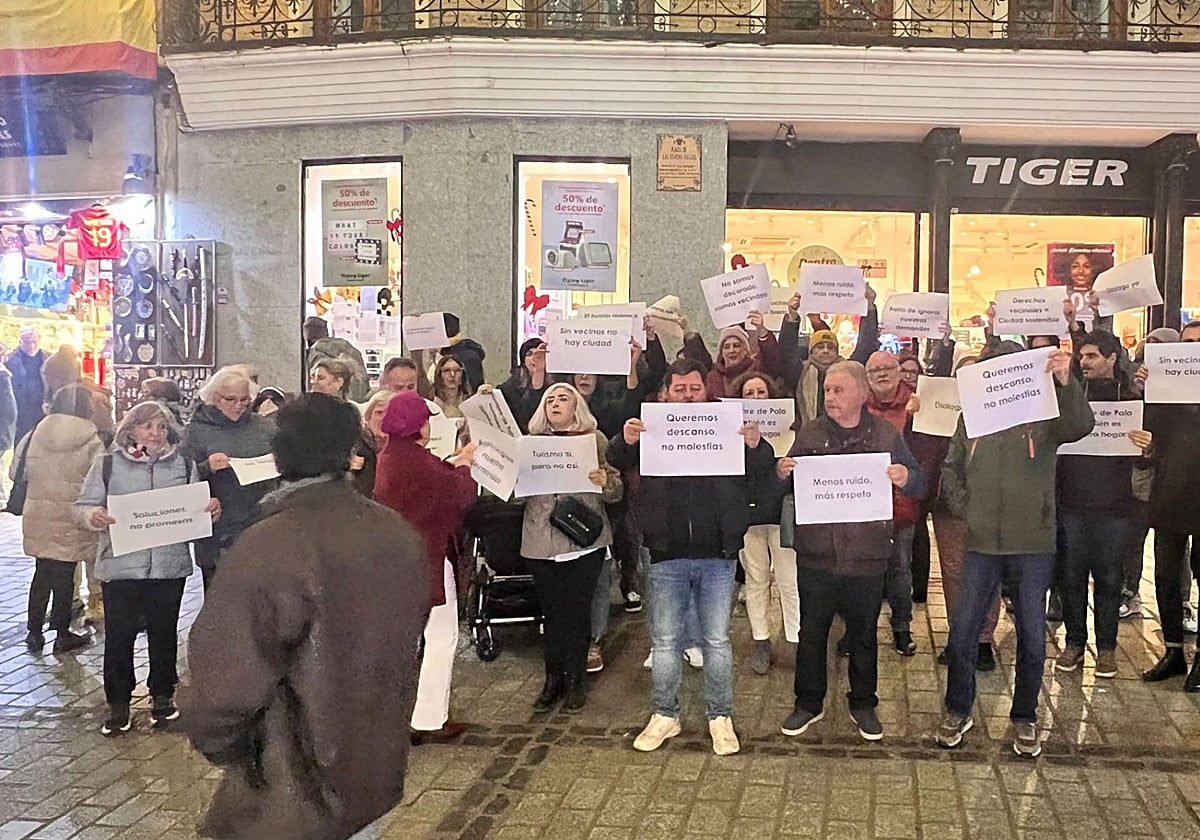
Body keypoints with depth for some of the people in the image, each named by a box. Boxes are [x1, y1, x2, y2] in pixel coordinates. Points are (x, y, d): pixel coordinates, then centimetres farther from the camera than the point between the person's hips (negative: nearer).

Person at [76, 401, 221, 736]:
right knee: (118, 635, 2)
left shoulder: (183, 464, 10)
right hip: (121, 566, -2)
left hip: (170, 566, 2)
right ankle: (118, 703, 16)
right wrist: (94, 516, -20)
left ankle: (163, 695, 27)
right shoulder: (108, 464, 4)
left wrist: (211, 509, -8)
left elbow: (198, 506, 15)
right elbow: (83, 505, 3)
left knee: (164, 633, 11)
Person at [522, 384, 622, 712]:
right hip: (541, 542, 2)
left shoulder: (594, 439, 5)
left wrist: (605, 481, -20)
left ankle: (575, 680, 17)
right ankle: (553, 678, 20)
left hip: (584, 540, -2)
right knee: (552, 612, 7)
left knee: (577, 610, 3)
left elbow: (616, 490, 1)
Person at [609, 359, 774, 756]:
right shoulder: (654, 429, 4)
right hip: (667, 556, 0)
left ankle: (720, 717, 20)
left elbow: (761, 469, -5)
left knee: (717, 640, 8)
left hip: (717, 555, 0)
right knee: (665, 640, 9)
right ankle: (664, 715, 22)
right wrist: (626, 441, -32)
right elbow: (617, 460, -8)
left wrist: (756, 445, -29)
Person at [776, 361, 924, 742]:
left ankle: (863, 704, 30)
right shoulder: (809, 434, 3)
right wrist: (782, 474, -13)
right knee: (811, 632, 10)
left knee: (864, 635, 13)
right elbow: (787, 488, 10)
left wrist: (905, 478, -19)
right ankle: (808, 703, 25)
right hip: (816, 554, 1)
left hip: (867, 557, 0)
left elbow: (919, 484, 4)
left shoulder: (886, 435, 1)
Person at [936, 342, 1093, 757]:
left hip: (1034, 544, -2)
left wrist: (1066, 382, -40)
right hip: (983, 544, 2)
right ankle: (957, 711, 22)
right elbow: (951, 470, 14)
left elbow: (1080, 426, -25)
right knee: (963, 631, 4)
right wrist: (966, 509, 0)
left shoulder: (1044, 415, -4)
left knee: (1032, 636, 7)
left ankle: (1024, 718, 23)